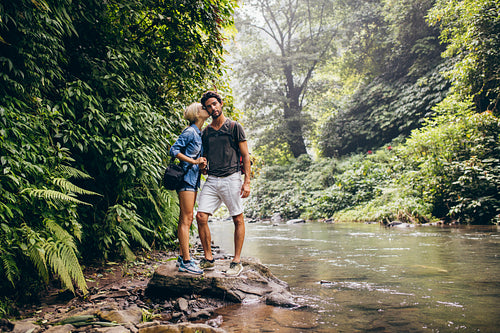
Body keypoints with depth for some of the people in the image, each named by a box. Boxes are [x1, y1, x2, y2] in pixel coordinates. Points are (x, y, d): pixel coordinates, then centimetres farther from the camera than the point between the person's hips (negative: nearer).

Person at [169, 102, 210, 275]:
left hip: (193, 178, 9)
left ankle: (182, 257, 18)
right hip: (186, 177, -9)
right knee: (186, 219, -9)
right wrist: (194, 162, -15)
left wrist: (201, 164, 1)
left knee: (185, 219, 11)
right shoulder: (190, 132, -9)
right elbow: (174, 150, -14)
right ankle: (186, 262, -7)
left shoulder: (199, 134, 18)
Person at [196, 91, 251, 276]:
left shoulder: (234, 127, 3)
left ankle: (237, 262, 10)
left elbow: (245, 155, 0)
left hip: (231, 178, -4)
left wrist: (247, 181, -8)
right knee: (201, 216, -5)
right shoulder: (206, 132, 16)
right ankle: (208, 259, 8)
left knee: (238, 219, 0)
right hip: (211, 180, 4)